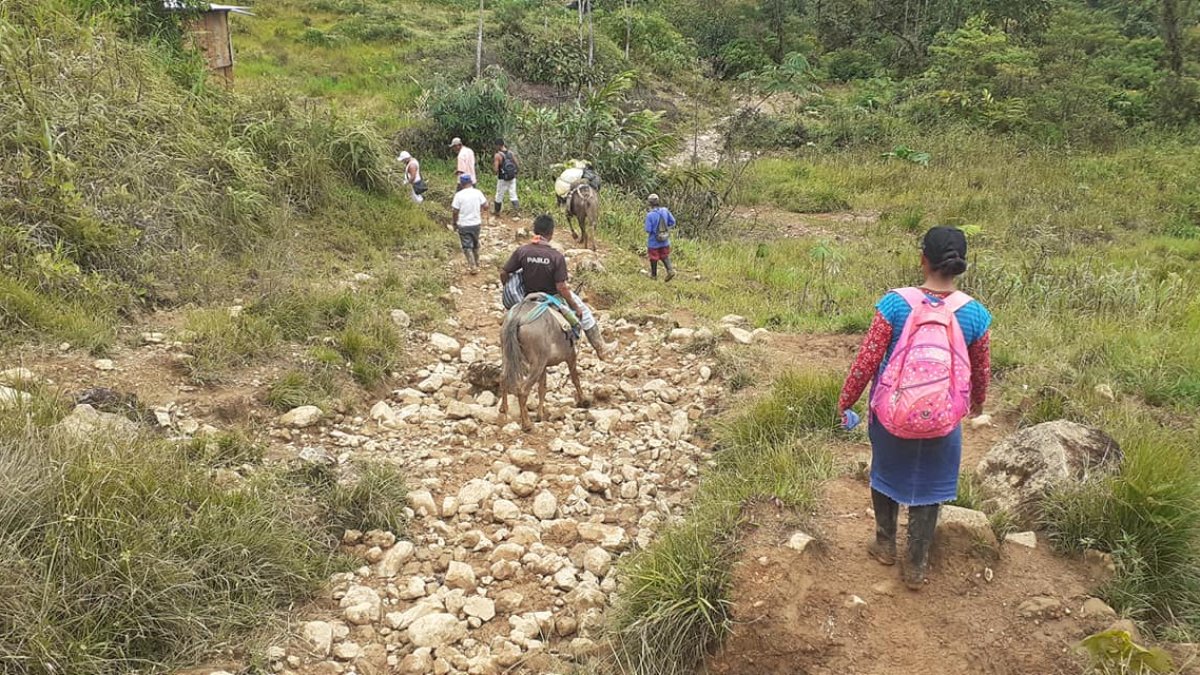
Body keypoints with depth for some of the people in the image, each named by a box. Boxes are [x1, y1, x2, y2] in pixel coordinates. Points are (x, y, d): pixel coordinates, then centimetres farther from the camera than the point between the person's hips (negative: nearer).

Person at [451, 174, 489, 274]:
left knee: (467, 246, 6)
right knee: (476, 244, 21)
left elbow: (455, 211, -12)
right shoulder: (477, 192, -6)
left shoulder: (459, 195, -15)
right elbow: (485, 205, -4)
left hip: (463, 225, -4)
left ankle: (472, 266, 2)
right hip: (476, 223, 4)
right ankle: (476, 264, 34)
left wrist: (454, 223, 1)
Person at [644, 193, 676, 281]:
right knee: (664, 256, 22)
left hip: (654, 241, -4)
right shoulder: (665, 210, -10)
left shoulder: (650, 215, -24)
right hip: (665, 241, 4)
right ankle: (670, 270, 4)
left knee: (654, 258, 16)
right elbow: (672, 222, -2)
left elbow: (648, 230, -20)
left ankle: (654, 275, 31)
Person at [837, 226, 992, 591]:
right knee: (929, 487, 18)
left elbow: (867, 360, -14)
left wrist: (845, 401, 1)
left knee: (886, 473, 25)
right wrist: (978, 402, 23)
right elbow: (981, 370, 2)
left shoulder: (895, 303, -18)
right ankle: (915, 566, 29)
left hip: (891, 412, 0)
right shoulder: (974, 314, -12)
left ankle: (885, 544, 42)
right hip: (942, 419, 1)